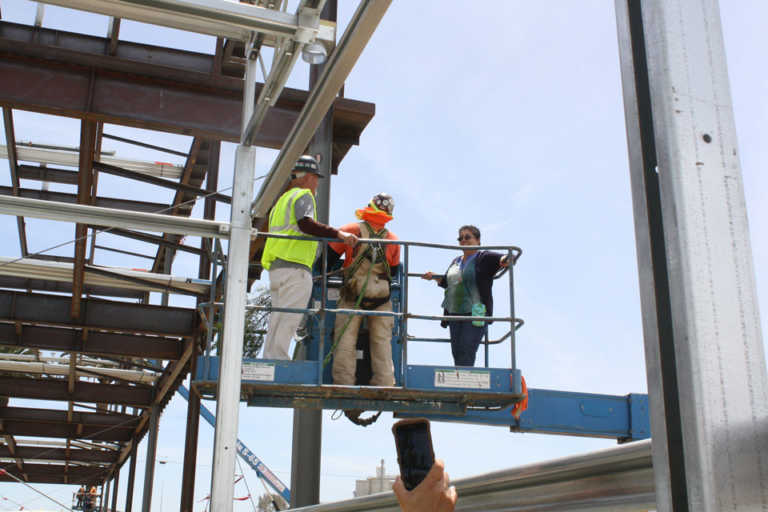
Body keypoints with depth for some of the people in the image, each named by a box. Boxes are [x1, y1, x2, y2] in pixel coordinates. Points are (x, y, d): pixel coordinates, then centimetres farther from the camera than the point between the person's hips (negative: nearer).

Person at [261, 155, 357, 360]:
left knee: (277, 323, 10)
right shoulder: (303, 195, 0)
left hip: (276, 268, 9)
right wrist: (338, 233, -24)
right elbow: (305, 223, -20)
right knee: (287, 322, -12)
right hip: (295, 268, -9)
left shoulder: (283, 199, 28)